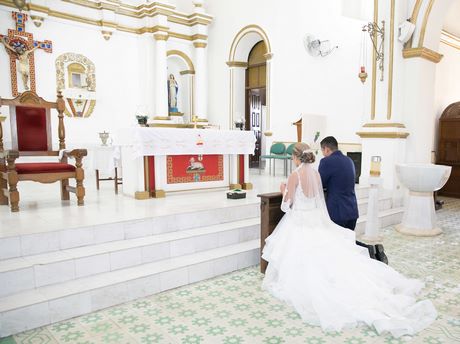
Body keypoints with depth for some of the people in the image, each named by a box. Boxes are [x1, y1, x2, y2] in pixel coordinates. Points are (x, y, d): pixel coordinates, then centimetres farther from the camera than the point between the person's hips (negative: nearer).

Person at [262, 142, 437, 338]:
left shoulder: (295, 175, -14)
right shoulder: (316, 173, 6)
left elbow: (287, 205, -12)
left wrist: (284, 191, 8)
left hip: (299, 225, -6)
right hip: (317, 222, 6)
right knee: (333, 257, 7)